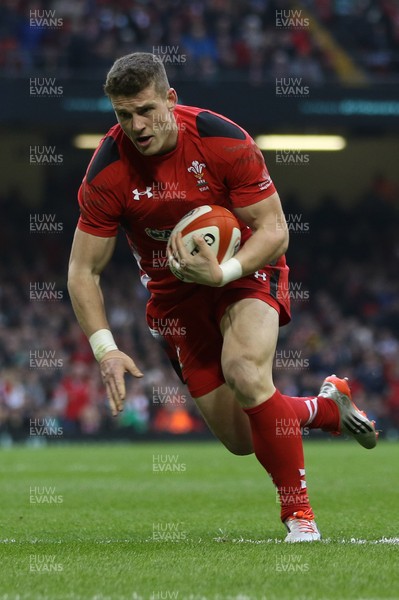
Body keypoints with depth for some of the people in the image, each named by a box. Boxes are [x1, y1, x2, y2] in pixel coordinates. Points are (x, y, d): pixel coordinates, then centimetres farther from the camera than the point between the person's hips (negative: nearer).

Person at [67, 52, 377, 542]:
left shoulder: (224, 142, -22)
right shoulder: (106, 175, -19)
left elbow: (274, 231, -16)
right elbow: (82, 271, -12)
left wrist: (222, 273, -34)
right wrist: (106, 350, -24)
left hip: (243, 271, -2)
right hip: (173, 293, 3)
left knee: (244, 371, -33)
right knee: (240, 439, 1)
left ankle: (299, 515, -19)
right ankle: (330, 406, 33)